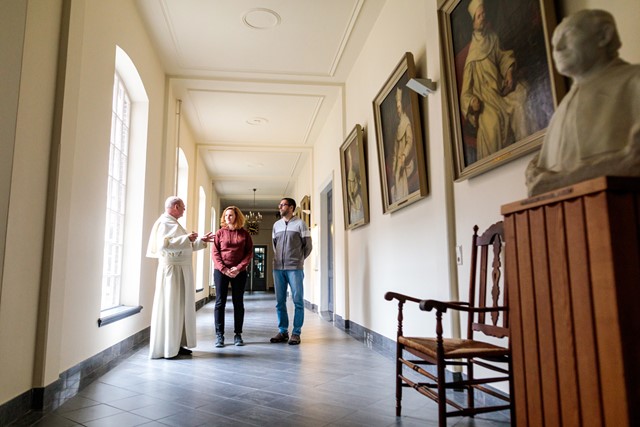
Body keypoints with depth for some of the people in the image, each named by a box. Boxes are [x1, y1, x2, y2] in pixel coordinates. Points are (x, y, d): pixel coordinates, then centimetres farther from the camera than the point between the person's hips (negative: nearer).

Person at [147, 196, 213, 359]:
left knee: (181, 307, 11)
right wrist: (186, 238, -23)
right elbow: (163, 244, -26)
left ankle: (176, 345, 18)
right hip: (172, 269, -10)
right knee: (170, 308, -5)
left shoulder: (173, 223, 20)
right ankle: (165, 349, 3)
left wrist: (201, 241, 20)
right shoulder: (165, 222, -11)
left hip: (181, 270, 10)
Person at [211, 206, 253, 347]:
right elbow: (214, 252, 0)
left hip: (239, 272, 0)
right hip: (221, 271, 0)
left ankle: (238, 334, 12)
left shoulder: (245, 234, 5)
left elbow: (249, 253, 1)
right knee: (220, 302, 0)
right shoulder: (220, 232, 5)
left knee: (238, 303, 4)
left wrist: (239, 268, -12)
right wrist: (223, 269, -12)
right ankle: (219, 335, 6)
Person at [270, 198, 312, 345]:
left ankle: (296, 333, 7)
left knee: (298, 301, -1)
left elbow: (308, 245, 2)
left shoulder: (300, 223, -1)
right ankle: (283, 331, 17)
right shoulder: (276, 225, 12)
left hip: (295, 268, -4)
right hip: (278, 268, 5)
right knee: (280, 301, 7)